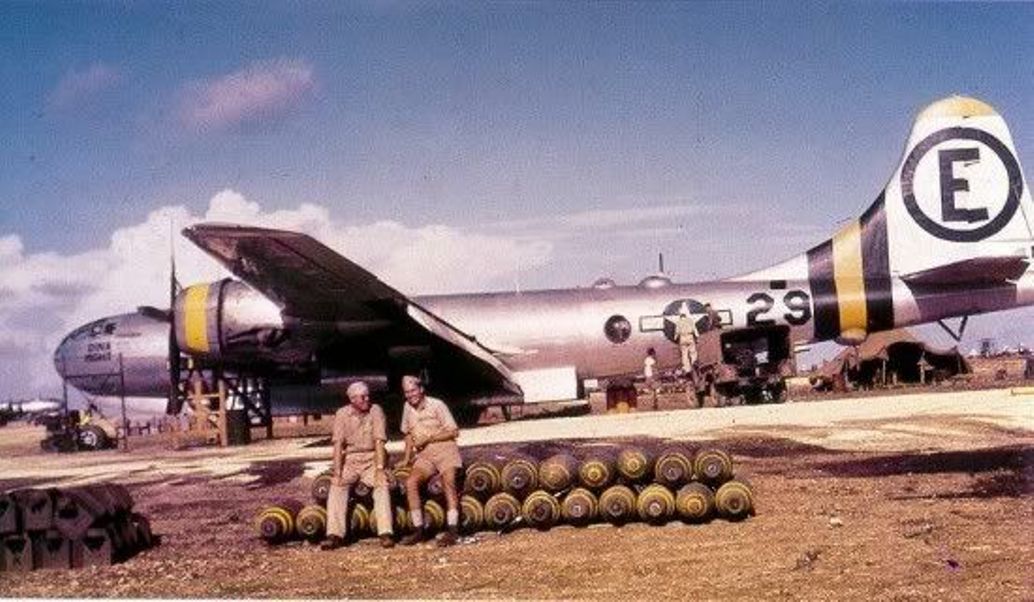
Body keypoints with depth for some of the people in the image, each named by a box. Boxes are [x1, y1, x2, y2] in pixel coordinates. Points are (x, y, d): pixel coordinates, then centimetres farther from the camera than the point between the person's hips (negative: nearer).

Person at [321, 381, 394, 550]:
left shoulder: (376, 411, -6)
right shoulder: (342, 414, -3)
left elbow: (379, 442, -12)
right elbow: (338, 444, -8)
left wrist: (380, 469, -22)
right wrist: (337, 472, -17)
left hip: (372, 458, -1)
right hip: (349, 458, 1)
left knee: (382, 484, -27)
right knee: (337, 485, -23)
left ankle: (385, 533, -29)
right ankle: (335, 535, -26)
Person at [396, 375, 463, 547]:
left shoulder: (437, 405, -6)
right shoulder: (408, 408, 10)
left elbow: (453, 432, -7)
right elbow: (409, 434, 23)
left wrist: (428, 438, -12)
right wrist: (407, 458, 14)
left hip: (445, 449, -5)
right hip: (424, 455, 5)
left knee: (448, 481, -26)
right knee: (411, 482, -17)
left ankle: (452, 530, -27)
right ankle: (419, 530, -12)